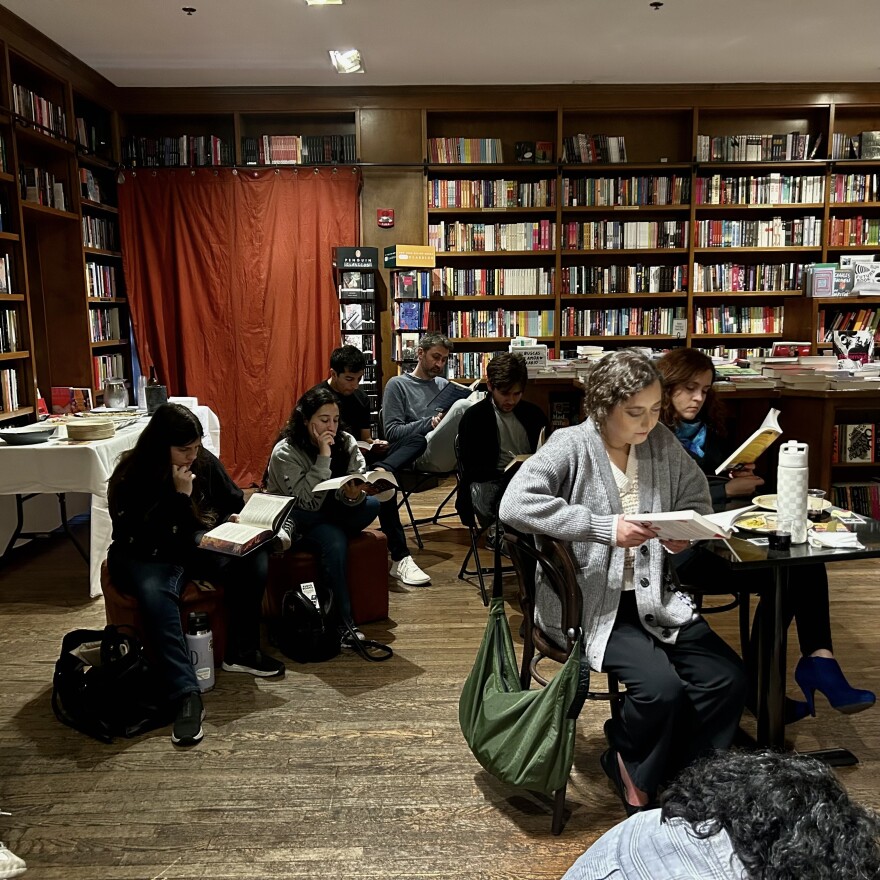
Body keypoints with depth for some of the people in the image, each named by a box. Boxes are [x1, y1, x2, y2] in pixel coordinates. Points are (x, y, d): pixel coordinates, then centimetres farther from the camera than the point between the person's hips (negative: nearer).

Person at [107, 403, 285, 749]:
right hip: (145, 557, -5)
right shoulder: (131, 478, -18)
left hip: (195, 545, 5)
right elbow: (152, 540, -26)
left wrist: (236, 520, -10)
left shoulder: (205, 462, -4)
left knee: (254, 557, -20)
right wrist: (180, 496, -30)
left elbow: (233, 501, 12)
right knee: (156, 593, -38)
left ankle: (242, 651, -8)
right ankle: (186, 695, -41)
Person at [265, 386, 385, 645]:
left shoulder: (346, 443, -6)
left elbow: (356, 488, -11)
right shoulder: (285, 453, -18)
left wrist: (354, 495, -35)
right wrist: (323, 457, -30)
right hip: (293, 521, -4)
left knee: (371, 504, -25)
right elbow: (308, 502, -26)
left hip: (331, 515, 5)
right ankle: (344, 621, -26)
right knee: (334, 541, -35)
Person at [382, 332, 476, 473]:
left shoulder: (444, 384, 25)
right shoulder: (397, 384, 9)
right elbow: (392, 432, -1)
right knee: (462, 405, -27)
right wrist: (430, 423, -10)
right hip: (420, 455, -6)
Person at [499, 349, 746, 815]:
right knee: (661, 686, -24)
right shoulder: (570, 446, -13)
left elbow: (696, 497, 18)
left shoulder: (662, 442, 5)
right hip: (589, 605, -6)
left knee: (728, 679, -10)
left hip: (652, 597, 6)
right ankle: (631, 766, 11)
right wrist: (604, 527, -28)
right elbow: (514, 504, -26)